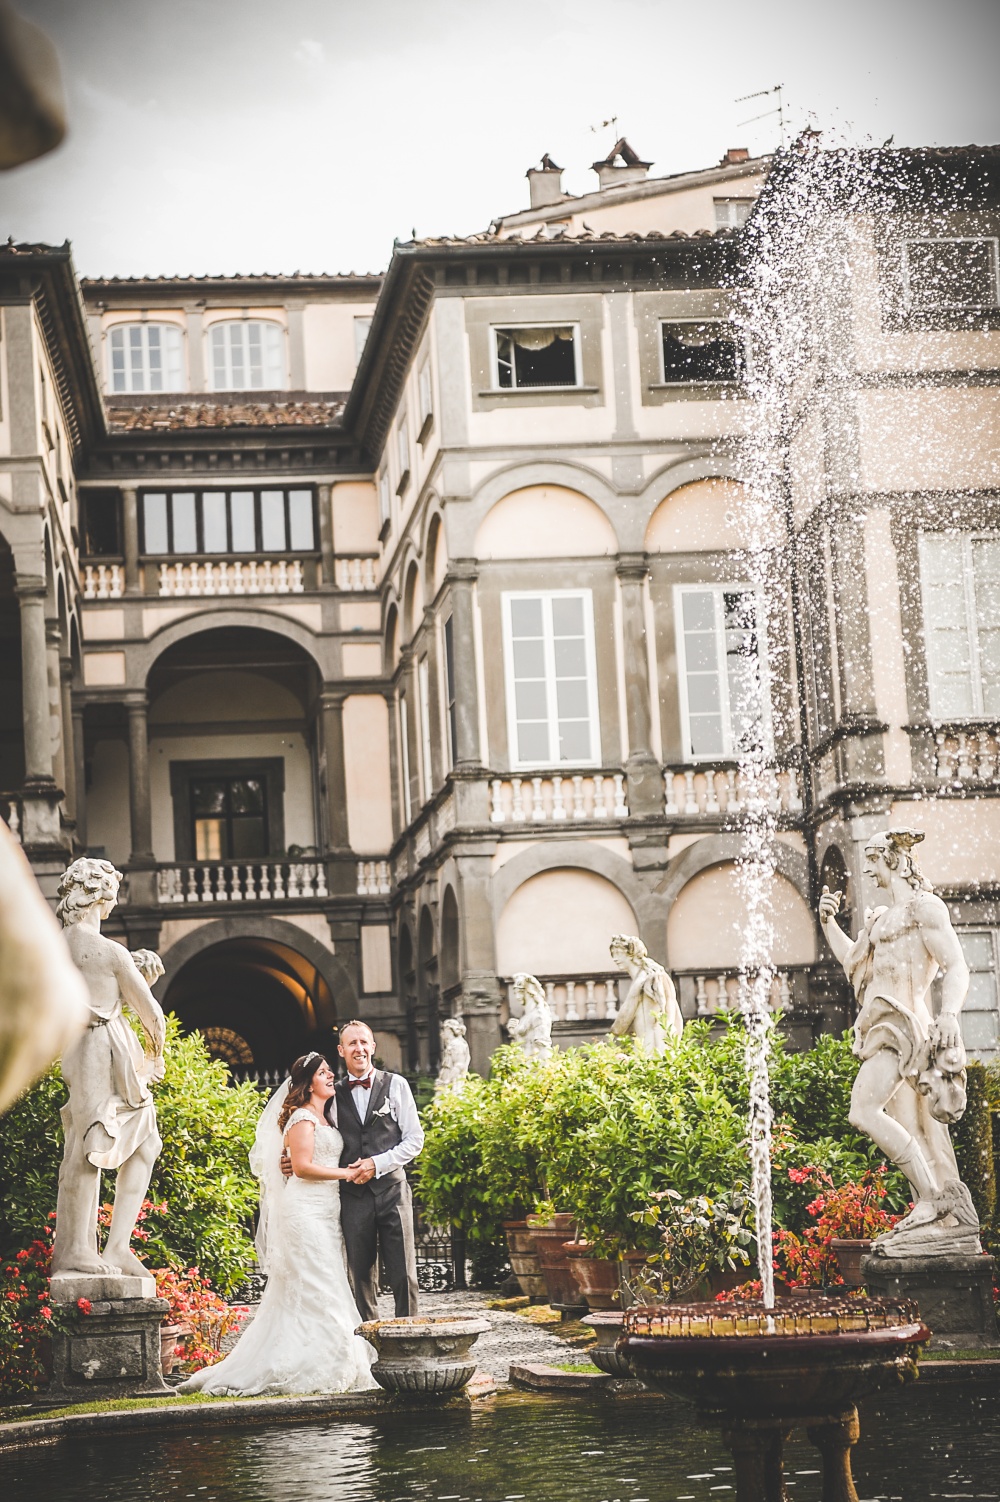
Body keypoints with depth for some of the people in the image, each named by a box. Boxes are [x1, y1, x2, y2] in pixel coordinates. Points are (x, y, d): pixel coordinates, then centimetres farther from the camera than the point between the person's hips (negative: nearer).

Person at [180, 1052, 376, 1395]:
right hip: (305, 1210, -9)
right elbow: (302, 1166, -17)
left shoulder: (324, 1120, 20)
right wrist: (346, 1173, -11)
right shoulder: (302, 1117, -9)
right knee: (314, 1289, -11)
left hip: (324, 1212, 9)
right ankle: (312, 1368, -10)